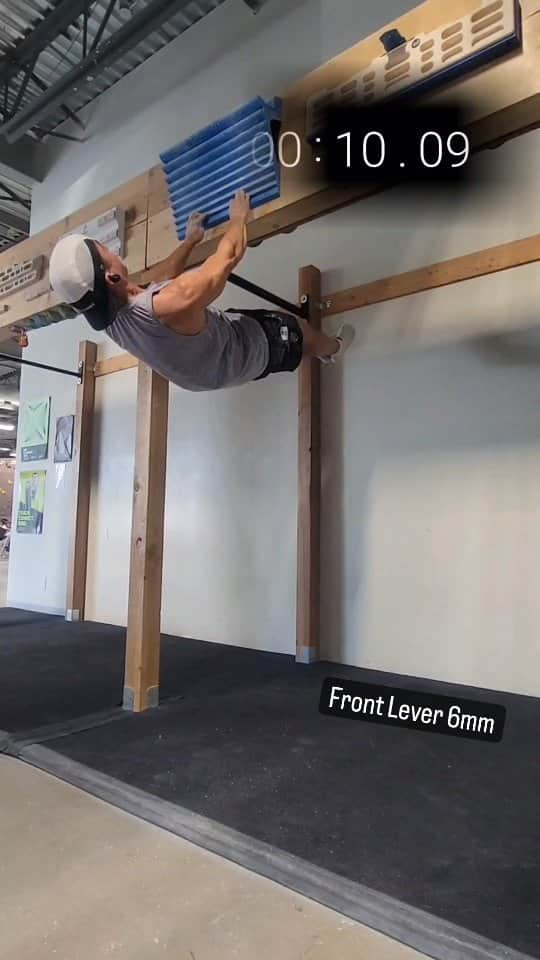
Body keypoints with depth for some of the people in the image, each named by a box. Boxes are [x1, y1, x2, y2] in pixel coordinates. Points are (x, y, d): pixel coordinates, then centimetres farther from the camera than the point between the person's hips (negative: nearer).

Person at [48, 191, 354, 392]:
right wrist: (240, 217, -9)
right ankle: (333, 349, 54)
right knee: (301, 330, 20)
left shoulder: (111, 322, -18)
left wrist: (191, 240, 14)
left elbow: (157, 281, 3)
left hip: (197, 374, 7)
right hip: (248, 352, -7)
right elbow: (231, 255, -30)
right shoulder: (174, 301, -46)